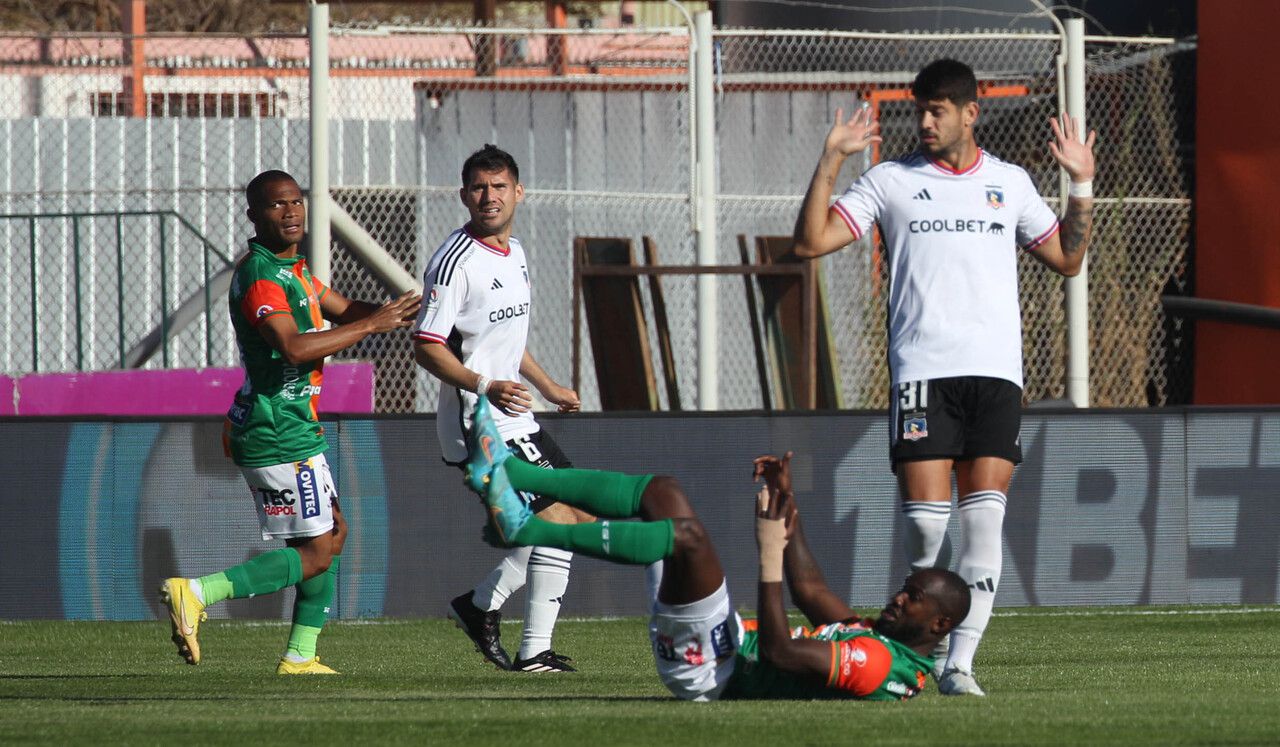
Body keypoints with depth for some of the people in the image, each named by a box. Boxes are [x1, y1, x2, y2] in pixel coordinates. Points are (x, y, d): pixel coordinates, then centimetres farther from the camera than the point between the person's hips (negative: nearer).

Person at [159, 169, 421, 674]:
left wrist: (388, 313, -1)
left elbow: (342, 310, 22)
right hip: (279, 437, -10)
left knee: (333, 534, 17)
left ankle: (300, 657, 20)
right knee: (315, 553, -9)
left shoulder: (292, 269, 14)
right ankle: (196, 594, -14)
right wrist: (371, 325, -24)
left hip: (292, 428, 10)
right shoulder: (259, 276, -18)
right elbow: (294, 348, -31)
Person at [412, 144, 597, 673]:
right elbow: (427, 347, -20)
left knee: (583, 511, 13)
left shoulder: (513, 252, 13)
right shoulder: (455, 261, -16)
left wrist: (547, 387, 31)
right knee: (559, 521, -14)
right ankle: (534, 651, -9)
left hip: (515, 421, 10)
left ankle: (480, 604, 19)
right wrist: (484, 387, -33)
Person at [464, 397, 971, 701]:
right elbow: (810, 588, 23)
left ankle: (524, 528, -27)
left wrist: (770, 555, -22)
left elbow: (779, 652, -26)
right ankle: (506, 474, 3)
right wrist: (788, 500, 17)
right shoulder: (878, 636, 13)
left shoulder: (882, 665, -18)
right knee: (661, 493, 9)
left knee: (687, 534, -29)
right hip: (731, 648, 10)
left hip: (709, 672, -10)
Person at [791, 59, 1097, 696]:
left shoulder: (1009, 183, 15)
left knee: (984, 522, -8)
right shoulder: (891, 181, 8)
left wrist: (1082, 184, 11)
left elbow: (1066, 259, 21)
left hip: (995, 374, 1)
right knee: (925, 521, -8)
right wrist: (830, 161, -5)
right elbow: (811, 242, 2)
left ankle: (959, 663, -8)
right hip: (921, 372, -1)